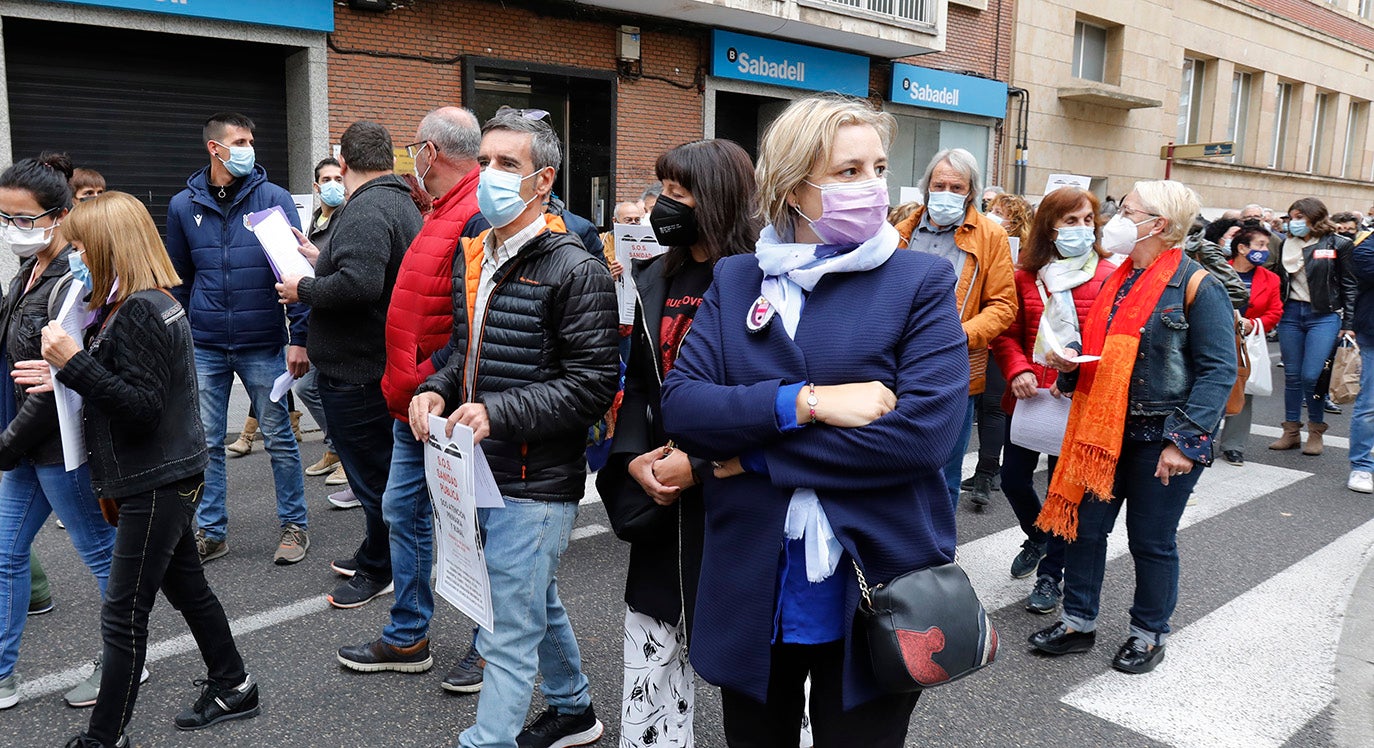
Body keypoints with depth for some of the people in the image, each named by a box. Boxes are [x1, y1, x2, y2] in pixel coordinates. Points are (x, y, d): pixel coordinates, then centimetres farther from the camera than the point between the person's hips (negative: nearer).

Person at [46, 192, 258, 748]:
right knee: (186, 585, 19)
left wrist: (74, 363, -25)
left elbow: (142, 407, -24)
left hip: (158, 483, -10)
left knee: (123, 614, -1)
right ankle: (232, 687, 33)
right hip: (165, 477, 10)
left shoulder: (138, 313, -20)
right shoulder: (152, 302, 11)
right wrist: (65, 374, 7)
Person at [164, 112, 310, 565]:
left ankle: (295, 524, 20)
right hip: (204, 348, 3)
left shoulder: (273, 198, -3)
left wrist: (299, 337, -10)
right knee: (206, 443, 9)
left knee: (279, 439, 6)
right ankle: (211, 532, 22)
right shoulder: (183, 205, 5)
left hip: (262, 345, -2)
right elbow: (178, 279, 13)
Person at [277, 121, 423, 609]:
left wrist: (304, 289, -17)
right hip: (383, 362, 11)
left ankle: (379, 571, 15)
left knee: (372, 474, 2)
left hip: (358, 371, -11)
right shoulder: (402, 203, 15)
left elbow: (360, 283, -33)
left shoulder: (366, 210, -19)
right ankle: (375, 555, 35)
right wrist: (322, 260, 19)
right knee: (380, 468, 20)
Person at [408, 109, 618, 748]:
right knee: (538, 603, 24)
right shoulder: (473, 257, 9)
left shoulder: (574, 271, -15)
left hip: (537, 482, -9)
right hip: (489, 472, 9)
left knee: (509, 634, -1)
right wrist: (436, 390, -1)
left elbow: (592, 383, -19)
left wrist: (499, 413, -27)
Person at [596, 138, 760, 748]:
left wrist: (698, 466, -17)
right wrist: (633, 457, -3)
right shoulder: (656, 279, 10)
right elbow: (638, 381, 12)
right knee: (650, 643, 13)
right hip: (660, 494, 6)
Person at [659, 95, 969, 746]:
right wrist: (804, 402, -21)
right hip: (752, 592, 3)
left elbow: (926, 429, -18)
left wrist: (757, 453, -15)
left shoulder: (921, 282, -5)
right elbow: (678, 405, -8)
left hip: (871, 592, -2)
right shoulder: (736, 281, 3)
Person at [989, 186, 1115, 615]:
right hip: (1029, 395, 3)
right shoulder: (1026, 276, 3)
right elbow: (1008, 334, 6)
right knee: (1013, 478, 9)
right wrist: (1018, 370, -11)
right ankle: (1037, 538, 41)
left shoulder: (1108, 277, -5)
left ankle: (1050, 575, 23)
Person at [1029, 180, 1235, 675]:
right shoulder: (1117, 280, 10)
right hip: (1103, 429, 6)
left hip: (1162, 437, -6)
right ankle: (1078, 622, 25)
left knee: (1152, 541, 7)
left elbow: (1218, 370, -14)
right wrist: (1071, 361, -1)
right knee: (1084, 526, 9)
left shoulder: (1196, 285, -12)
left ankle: (1149, 635, 27)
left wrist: (1185, 440, -21)